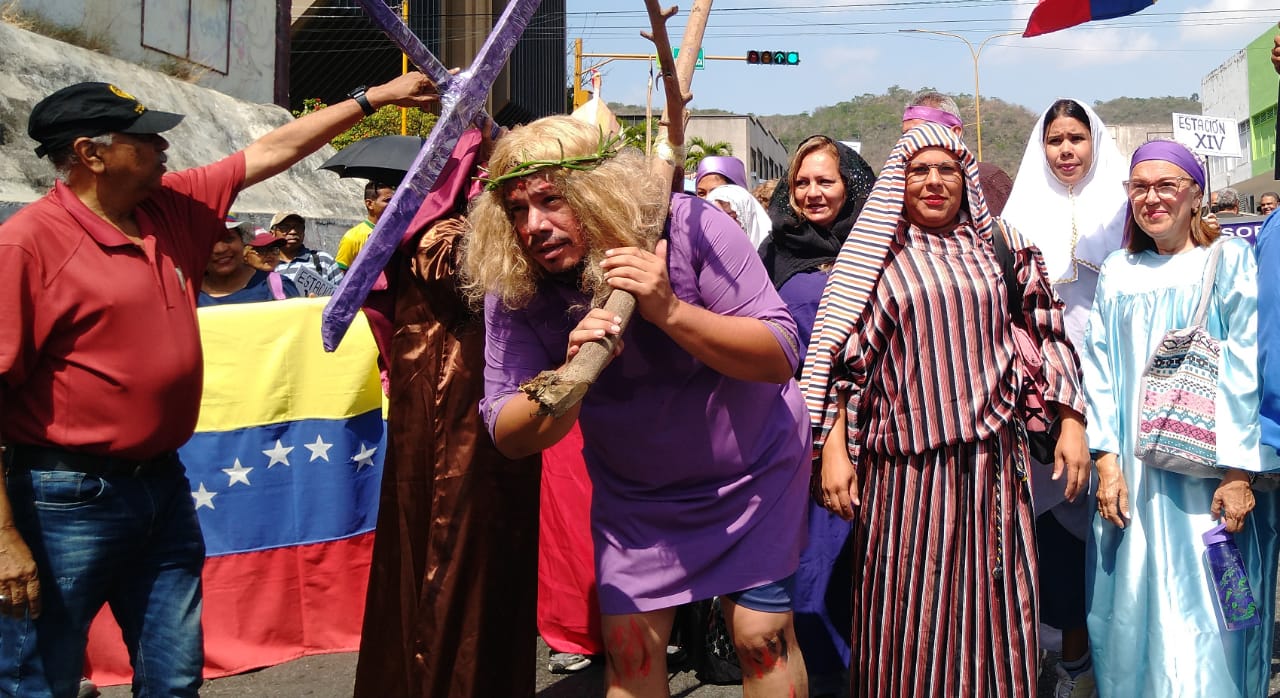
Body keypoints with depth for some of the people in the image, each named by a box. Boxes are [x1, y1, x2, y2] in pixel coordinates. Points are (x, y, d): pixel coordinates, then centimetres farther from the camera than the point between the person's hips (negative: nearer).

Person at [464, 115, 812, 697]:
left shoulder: (688, 229, -25)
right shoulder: (515, 292, -16)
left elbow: (780, 360, -27)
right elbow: (508, 436, -18)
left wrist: (668, 311, -41)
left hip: (748, 467, -2)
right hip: (634, 488, 3)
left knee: (763, 637, -1)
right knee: (628, 650, 0)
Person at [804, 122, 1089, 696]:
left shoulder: (1002, 247, 9)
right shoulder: (877, 256, 5)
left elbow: (1049, 334, 12)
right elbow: (845, 355, 2)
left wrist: (1071, 422, 6)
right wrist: (833, 448, -5)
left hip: (991, 460, 1)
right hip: (902, 465, -1)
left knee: (988, 607, 5)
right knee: (906, 613, 4)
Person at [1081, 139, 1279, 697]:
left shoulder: (1230, 261, -1)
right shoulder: (1117, 272, 11)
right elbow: (1100, 367, 7)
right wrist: (1106, 461, -2)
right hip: (1133, 471, 3)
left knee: (1204, 614, -1)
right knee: (1134, 606, 7)